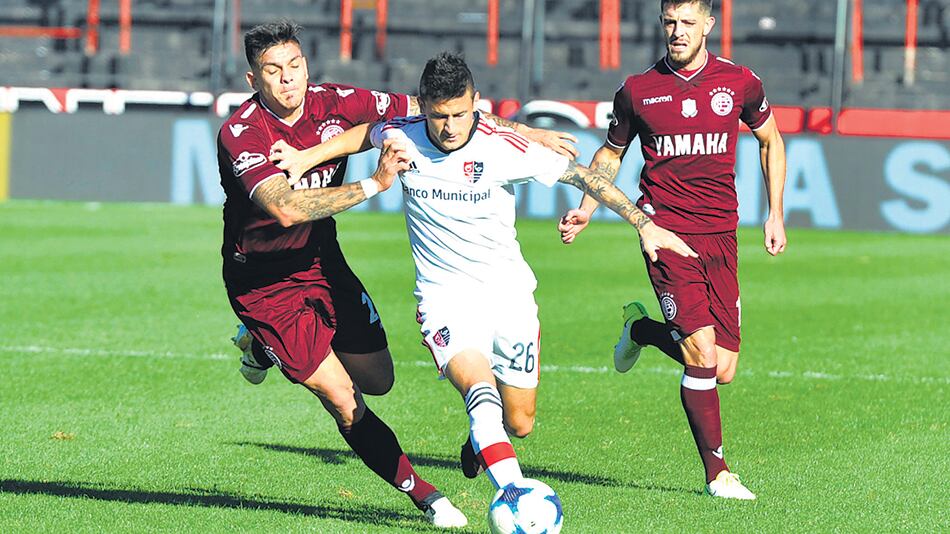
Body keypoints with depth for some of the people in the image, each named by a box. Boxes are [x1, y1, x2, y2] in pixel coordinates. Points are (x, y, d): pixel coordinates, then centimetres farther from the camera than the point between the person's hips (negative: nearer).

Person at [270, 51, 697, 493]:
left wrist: (644, 224, -10)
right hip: (444, 294, -1)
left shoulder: (502, 147, -16)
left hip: (509, 291, 1)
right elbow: (366, 134, 16)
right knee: (480, 387, -30)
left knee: (519, 423, 8)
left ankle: (481, 444, 44)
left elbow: (582, 176, -8)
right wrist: (307, 156, 11)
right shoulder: (401, 137, -10)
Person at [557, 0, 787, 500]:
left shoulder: (740, 82, 5)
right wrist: (586, 209, 3)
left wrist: (775, 214, 14)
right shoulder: (637, 90, 1)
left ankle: (641, 329, 29)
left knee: (722, 370, 0)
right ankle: (717, 473, -2)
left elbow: (770, 141, 21)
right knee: (702, 353, -17)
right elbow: (611, 153, 17)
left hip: (720, 235, 3)